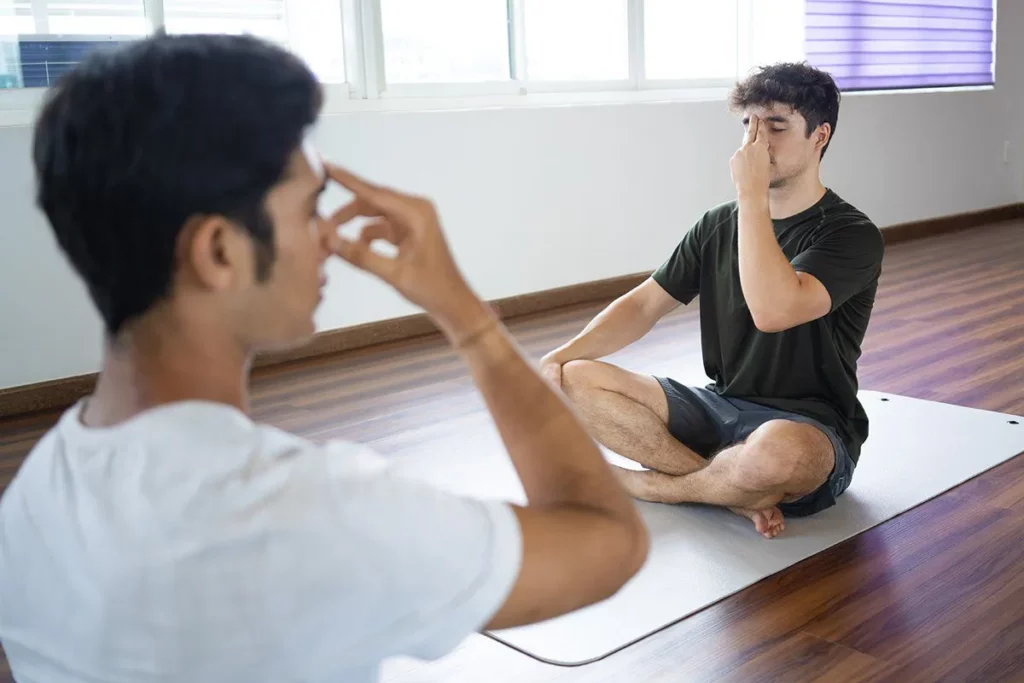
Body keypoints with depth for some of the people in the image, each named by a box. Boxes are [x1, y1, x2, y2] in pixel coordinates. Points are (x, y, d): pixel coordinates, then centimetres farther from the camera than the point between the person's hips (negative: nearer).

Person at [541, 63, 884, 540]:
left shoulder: (852, 235, -10)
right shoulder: (719, 226, 9)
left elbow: (773, 311, -29)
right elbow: (644, 304, 8)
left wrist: (752, 195, -23)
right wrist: (565, 354, -8)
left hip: (811, 430, -5)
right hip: (719, 407, 6)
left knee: (778, 450, -43)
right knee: (575, 380, -13)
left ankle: (643, 484, -12)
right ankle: (736, 492, -18)